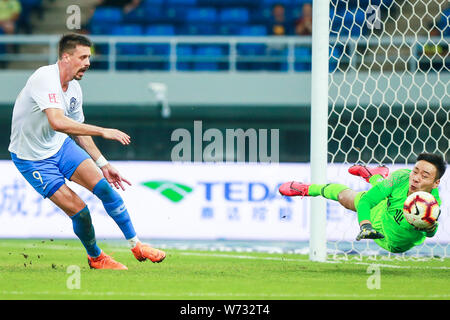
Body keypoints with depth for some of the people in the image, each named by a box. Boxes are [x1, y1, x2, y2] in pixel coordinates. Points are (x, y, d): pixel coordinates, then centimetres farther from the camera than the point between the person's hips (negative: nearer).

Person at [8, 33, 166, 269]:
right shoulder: (45, 79, -27)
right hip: (32, 158, -7)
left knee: (103, 186, -9)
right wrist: (103, 132, -39)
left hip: (60, 145, 7)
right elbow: (58, 122, -41)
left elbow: (77, 131, 15)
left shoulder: (74, 88, 0)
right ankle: (95, 257, 15)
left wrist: (103, 164, 13)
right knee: (78, 210, -11)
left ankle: (136, 245, 3)